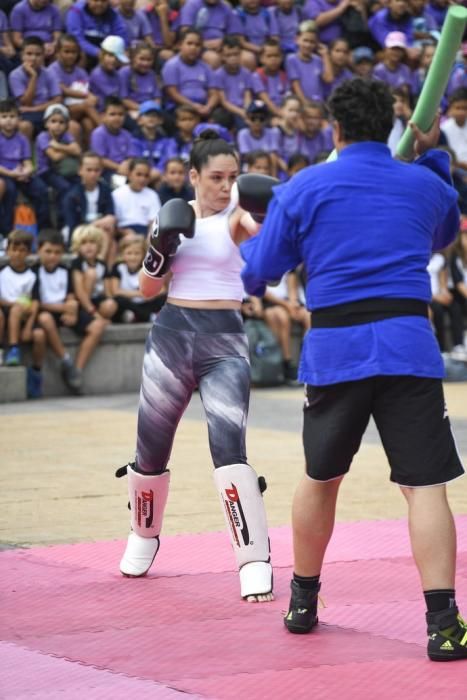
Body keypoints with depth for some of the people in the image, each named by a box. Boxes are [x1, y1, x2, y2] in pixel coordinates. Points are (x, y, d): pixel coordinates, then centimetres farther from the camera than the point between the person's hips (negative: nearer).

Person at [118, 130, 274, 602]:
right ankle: (144, 536, 41)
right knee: (151, 451, 13)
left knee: (229, 448, -18)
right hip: (171, 335, 4)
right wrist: (161, 248, -10)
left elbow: (267, 230, -28)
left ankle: (255, 562, -13)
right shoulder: (173, 215, 7)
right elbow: (148, 289, 8)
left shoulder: (237, 217, -4)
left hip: (224, 339, -4)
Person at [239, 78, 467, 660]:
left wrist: (247, 242, 32)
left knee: (321, 478, 19)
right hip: (409, 346, -1)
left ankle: (303, 603, 32)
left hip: (334, 349, 1)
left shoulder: (303, 189, 4)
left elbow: (258, 273, 10)